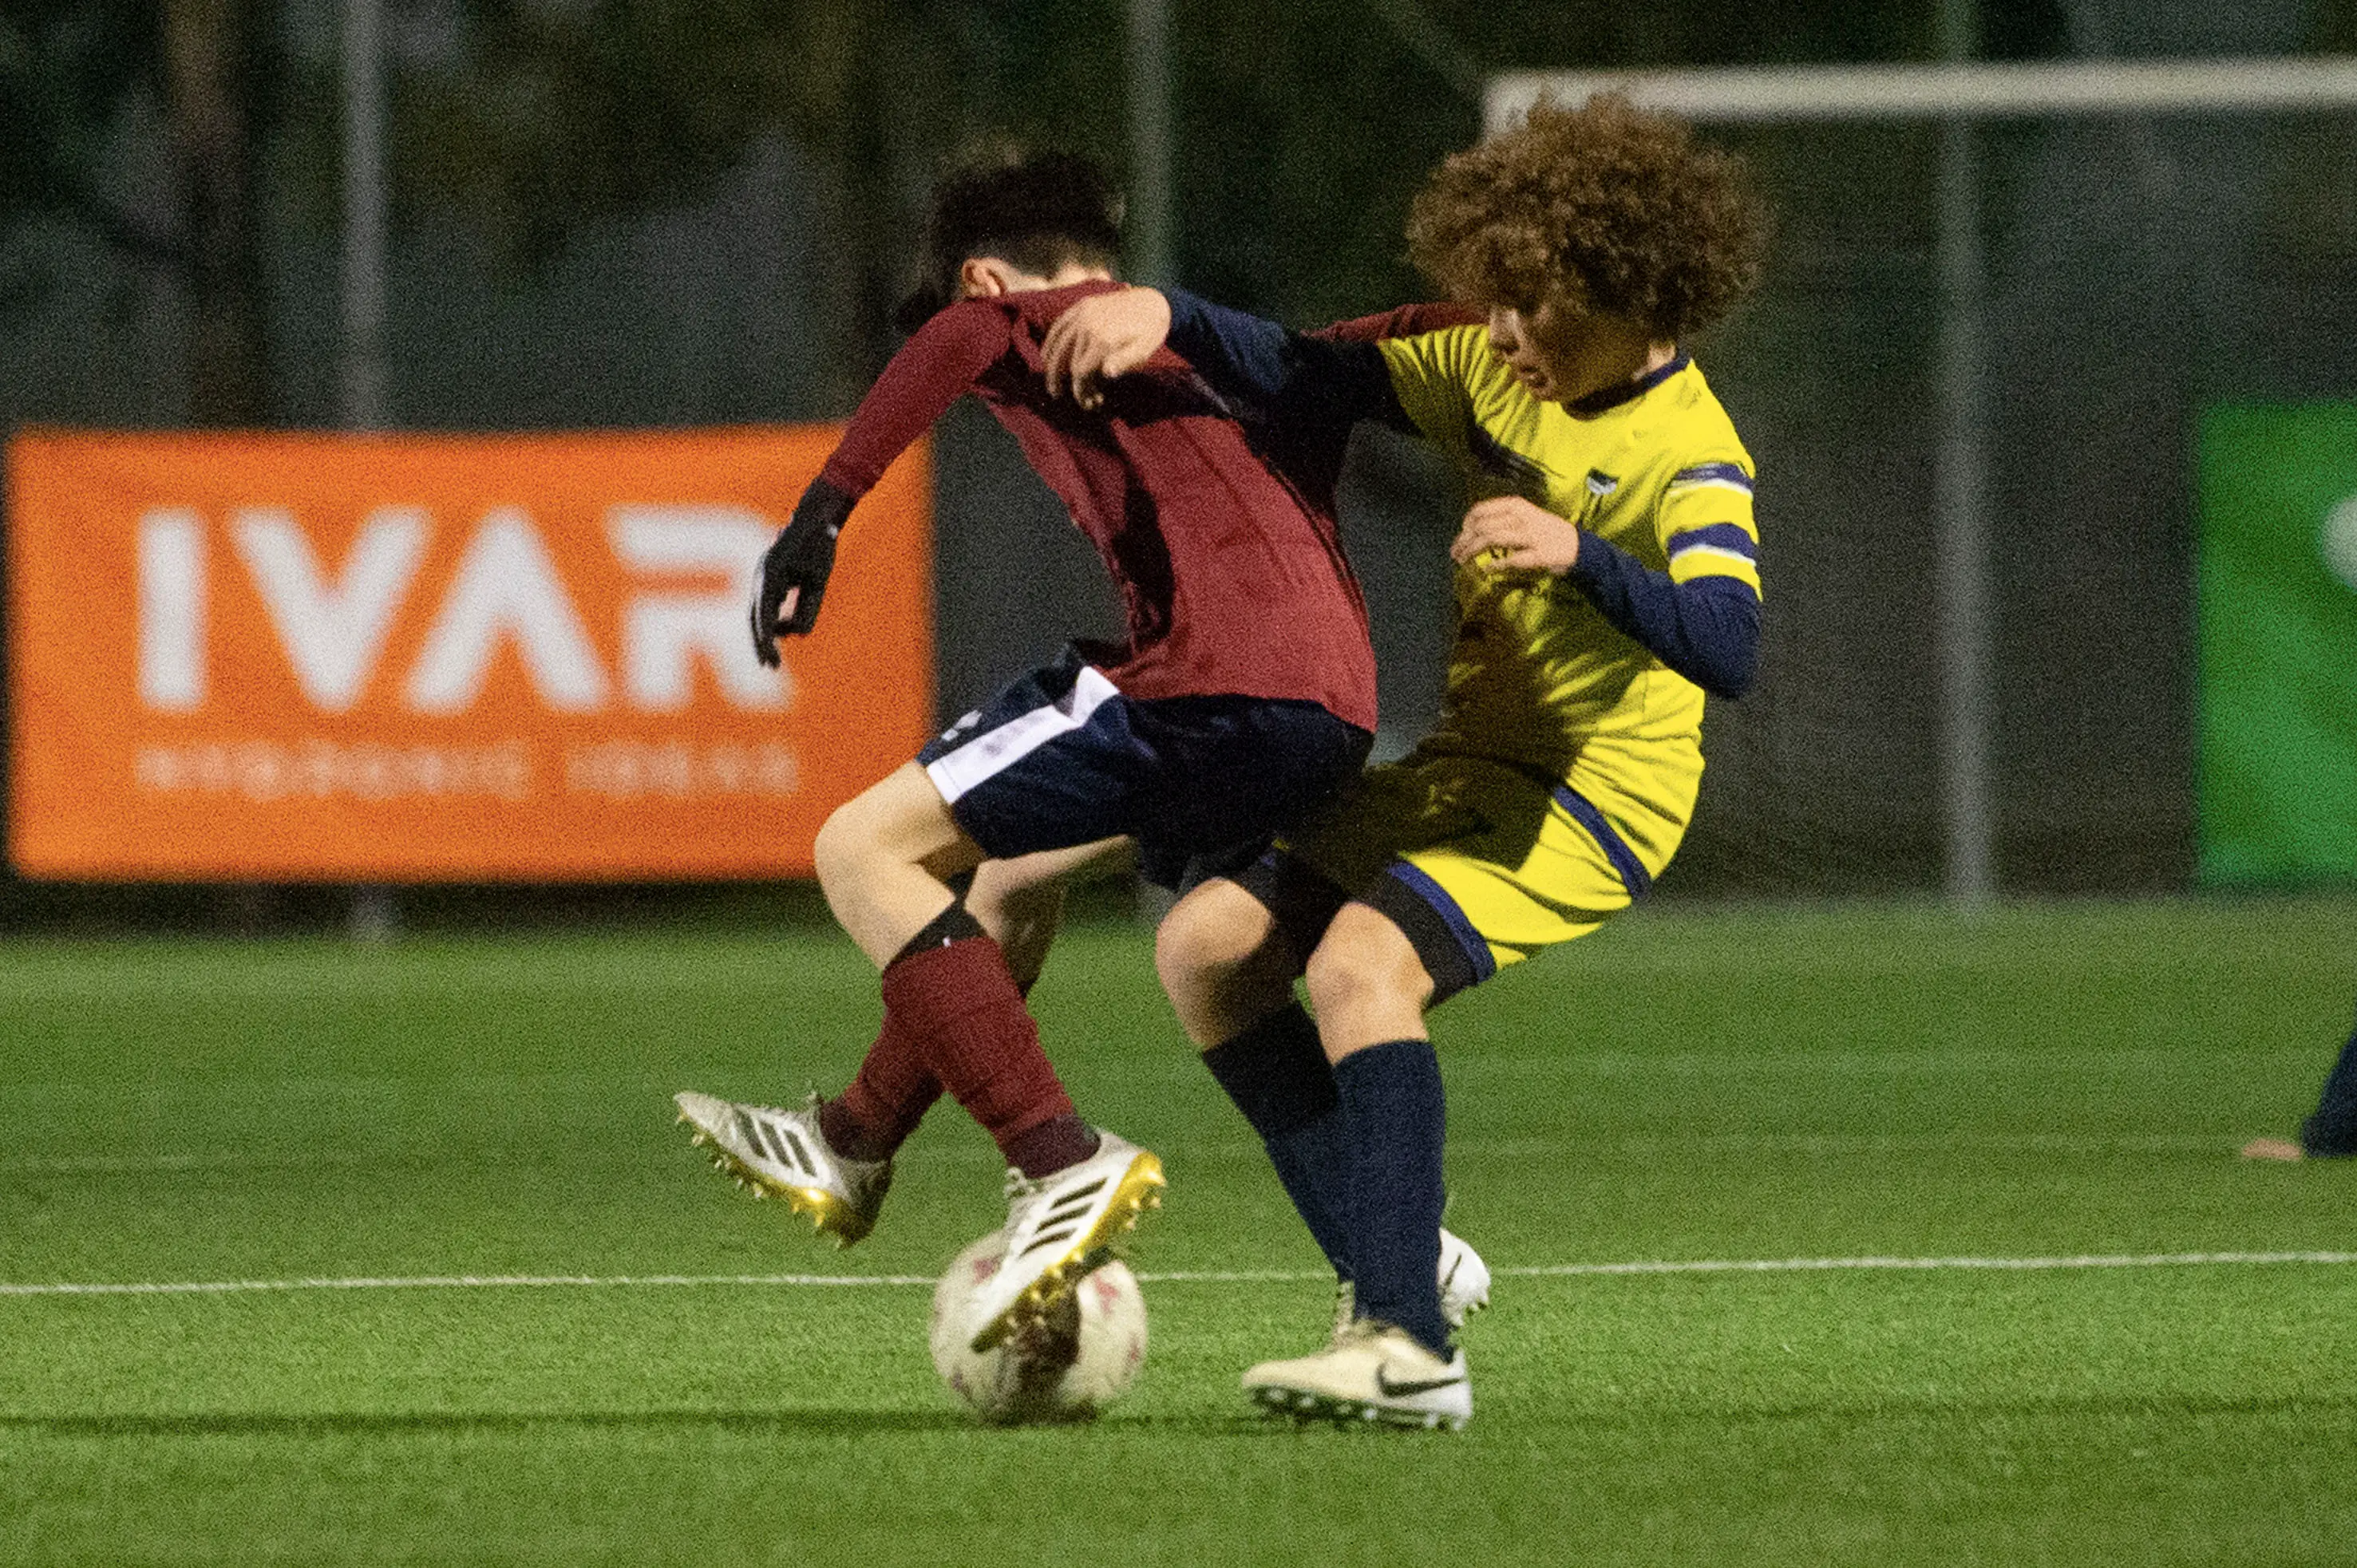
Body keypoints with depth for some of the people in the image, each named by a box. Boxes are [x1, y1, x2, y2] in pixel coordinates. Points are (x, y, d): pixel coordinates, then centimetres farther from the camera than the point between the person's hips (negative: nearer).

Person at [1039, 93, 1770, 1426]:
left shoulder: (1691, 456, -18)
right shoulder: (1496, 374, 4)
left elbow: (1726, 653, -33)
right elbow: (1305, 376, 8)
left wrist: (1583, 557, -47)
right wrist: (1162, 312, -8)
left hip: (1593, 793, -9)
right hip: (1463, 766, 9)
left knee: (1359, 959, -30)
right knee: (1209, 946, 3)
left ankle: (1412, 1353, -33)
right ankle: (1401, 1273, 5)